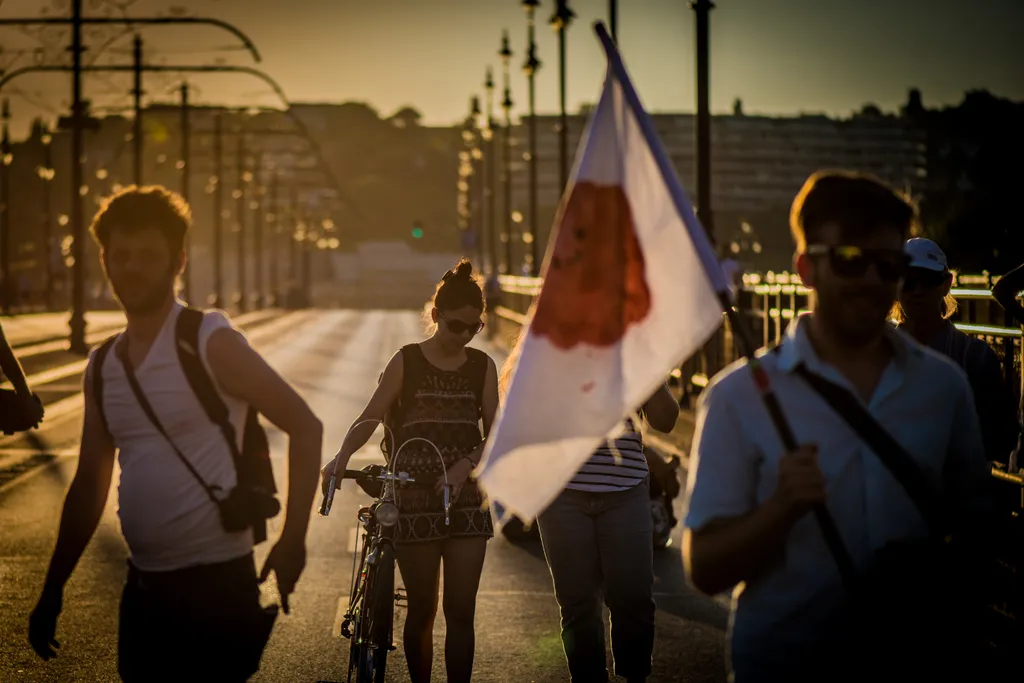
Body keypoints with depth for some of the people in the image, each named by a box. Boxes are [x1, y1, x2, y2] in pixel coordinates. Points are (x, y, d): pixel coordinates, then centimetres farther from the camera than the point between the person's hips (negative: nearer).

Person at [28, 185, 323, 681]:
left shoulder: (210, 344, -9)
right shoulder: (102, 367, 8)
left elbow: (304, 426, -9)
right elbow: (89, 487, 15)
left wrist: (293, 539, -13)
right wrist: (53, 591, 14)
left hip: (217, 582, -6)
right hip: (143, 585, 6)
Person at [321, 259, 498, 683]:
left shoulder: (482, 367, 7)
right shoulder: (407, 362, -1)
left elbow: (493, 434, 5)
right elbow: (369, 418, -10)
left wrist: (465, 464, -15)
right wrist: (342, 456, -29)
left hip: (465, 501, 2)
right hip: (414, 503, -2)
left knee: (460, 611, -1)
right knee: (421, 610, 6)